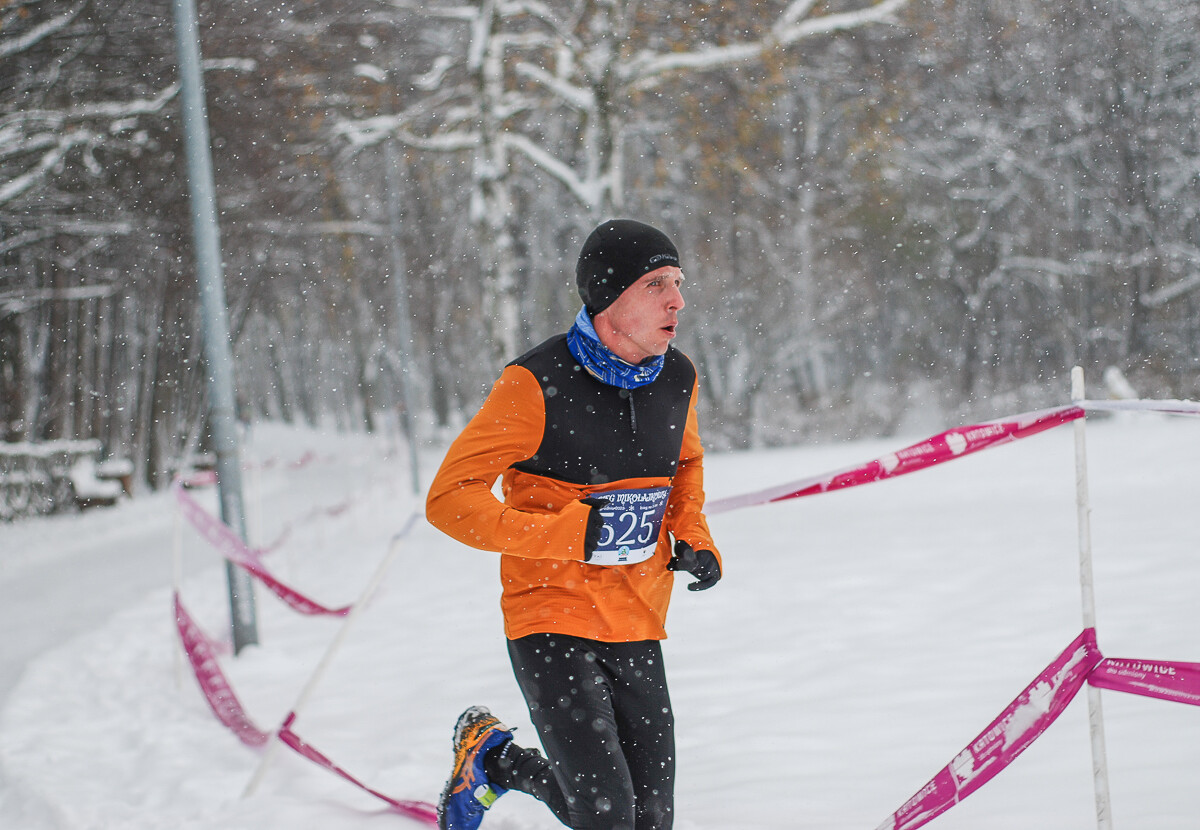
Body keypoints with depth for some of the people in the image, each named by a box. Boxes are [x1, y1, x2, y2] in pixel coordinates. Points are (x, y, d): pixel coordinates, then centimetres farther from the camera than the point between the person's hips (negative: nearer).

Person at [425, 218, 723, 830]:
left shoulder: (676, 378, 2)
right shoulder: (537, 384, -17)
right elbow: (450, 499, -17)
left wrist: (692, 538, 5)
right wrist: (574, 532, -23)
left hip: (638, 633, 6)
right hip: (553, 624, -6)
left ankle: (497, 765, 31)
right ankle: (487, 757, 15)